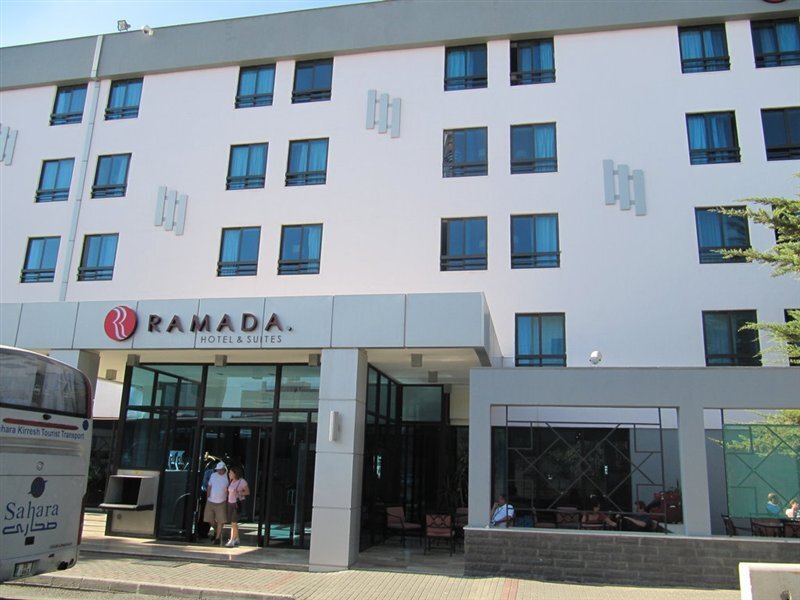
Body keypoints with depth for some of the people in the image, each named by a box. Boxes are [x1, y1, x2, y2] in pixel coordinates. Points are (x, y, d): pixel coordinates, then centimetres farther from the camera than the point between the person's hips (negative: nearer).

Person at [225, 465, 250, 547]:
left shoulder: (242, 481, -12)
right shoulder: (232, 481, 5)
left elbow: (248, 492, -8)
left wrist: (238, 493, -23)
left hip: (238, 504, -6)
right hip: (230, 503, 6)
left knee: (234, 522, -11)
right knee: (234, 522, 11)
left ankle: (232, 541, -8)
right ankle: (237, 539, 22)